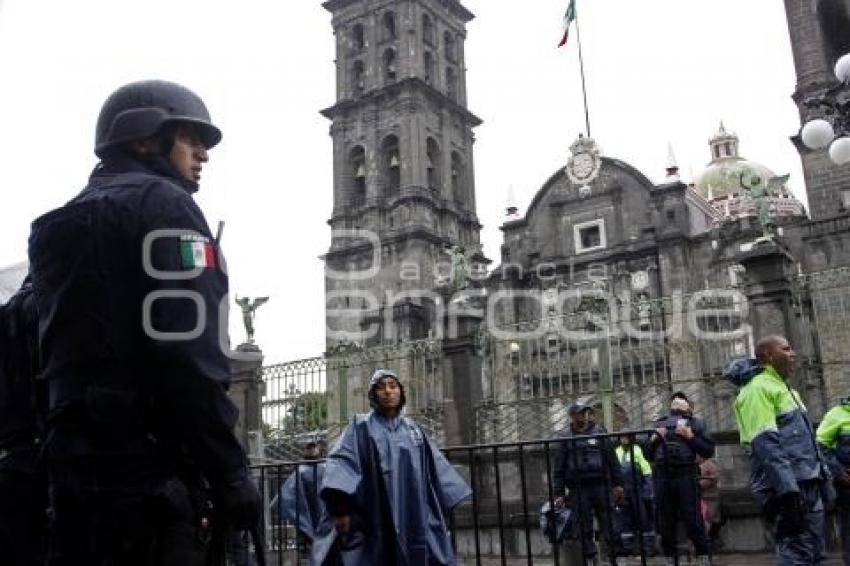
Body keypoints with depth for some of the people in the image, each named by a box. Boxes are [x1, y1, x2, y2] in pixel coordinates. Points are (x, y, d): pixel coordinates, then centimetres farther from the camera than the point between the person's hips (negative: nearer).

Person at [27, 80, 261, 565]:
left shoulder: (59, 223, 22)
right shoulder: (161, 201, -4)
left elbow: (58, 352, 19)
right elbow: (191, 351, -17)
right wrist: (231, 472, -15)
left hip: (74, 467, 8)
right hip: (149, 469, -8)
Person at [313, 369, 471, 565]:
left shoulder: (413, 430, 17)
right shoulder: (361, 427, 3)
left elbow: (435, 467, 21)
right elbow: (342, 461, -11)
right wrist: (340, 506, -26)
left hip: (414, 523, 4)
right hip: (375, 524, -4)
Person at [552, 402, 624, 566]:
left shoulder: (599, 431, 8)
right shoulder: (564, 436, 5)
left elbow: (612, 459, 9)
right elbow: (558, 467, 5)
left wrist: (617, 484, 4)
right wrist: (559, 493, 0)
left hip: (601, 485, 1)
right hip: (577, 489, 0)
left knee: (609, 525, 2)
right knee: (584, 528, 3)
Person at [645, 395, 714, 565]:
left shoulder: (695, 423, 15)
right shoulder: (659, 424, 22)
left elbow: (708, 451, 6)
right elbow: (648, 455, 21)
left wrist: (690, 436, -6)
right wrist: (653, 439, 3)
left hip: (685, 475, -3)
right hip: (661, 476, 3)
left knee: (693, 521, -5)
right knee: (665, 523, 5)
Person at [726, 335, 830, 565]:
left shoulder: (783, 387, 22)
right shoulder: (758, 388, -10)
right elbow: (765, 443, -21)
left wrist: (822, 477, 20)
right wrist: (787, 487, -27)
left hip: (807, 483, 10)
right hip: (787, 486, -10)